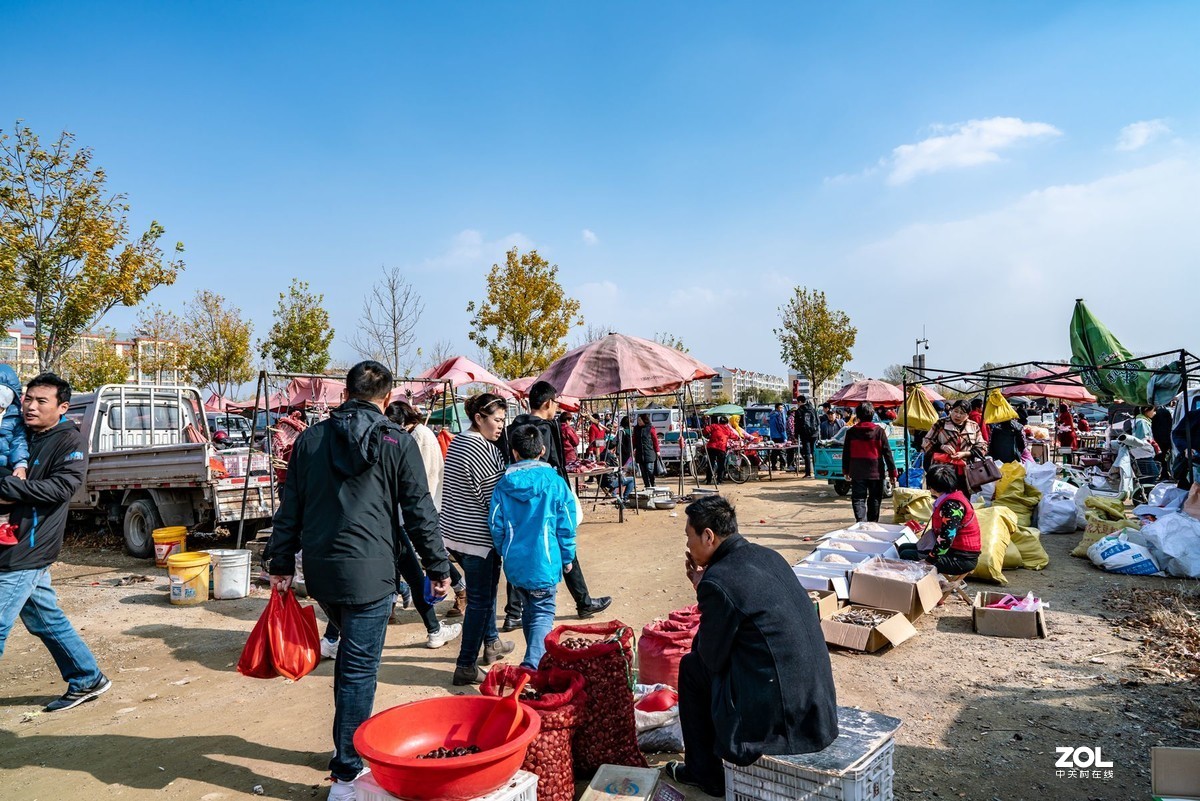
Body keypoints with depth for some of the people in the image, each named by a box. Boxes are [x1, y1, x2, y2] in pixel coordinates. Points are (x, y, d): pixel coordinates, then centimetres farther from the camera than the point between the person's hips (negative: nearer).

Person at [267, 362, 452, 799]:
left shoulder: (311, 439, 7)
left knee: (351, 653, 24)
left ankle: (348, 744, 37)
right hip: (370, 570, -5)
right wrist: (439, 568, 2)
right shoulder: (397, 442, -5)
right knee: (359, 668, 3)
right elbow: (419, 512, -5)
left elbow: (289, 508, 9)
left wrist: (281, 564, 17)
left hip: (320, 568, 5)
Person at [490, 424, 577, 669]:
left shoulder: (503, 485, -3)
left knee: (528, 611, 21)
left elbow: (496, 526, 1)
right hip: (545, 563, -3)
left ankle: (537, 658, 34)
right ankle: (533, 663, -13)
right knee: (543, 613, 4)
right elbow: (566, 526, -4)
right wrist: (567, 558, 8)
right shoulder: (555, 483, -8)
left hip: (515, 563, 3)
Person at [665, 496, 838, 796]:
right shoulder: (768, 555, 6)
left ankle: (705, 773, 25)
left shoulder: (716, 581, -18)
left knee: (691, 666, 12)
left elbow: (712, 658, -6)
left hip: (777, 713, -8)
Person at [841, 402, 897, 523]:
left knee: (858, 499, 1)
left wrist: (845, 470, 16)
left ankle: (860, 522, -16)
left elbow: (846, 453, 5)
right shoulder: (879, 431, -5)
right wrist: (892, 472, 1)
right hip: (876, 472, 0)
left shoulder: (851, 431, -1)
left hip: (857, 472, 0)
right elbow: (887, 453, -4)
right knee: (874, 499, 13)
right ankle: (872, 524, 19)